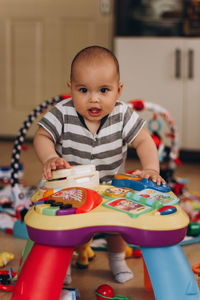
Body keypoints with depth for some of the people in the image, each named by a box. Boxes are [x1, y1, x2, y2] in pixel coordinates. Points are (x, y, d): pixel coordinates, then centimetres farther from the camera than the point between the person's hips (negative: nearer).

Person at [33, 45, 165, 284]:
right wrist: (49, 158, -38)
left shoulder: (122, 115, -19)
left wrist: (151, 168, -33)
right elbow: (42, 136, -18)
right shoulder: (63, 114, -23)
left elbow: (143, 141, -17)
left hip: (111, 186, 1)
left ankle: (117, 258, 43)